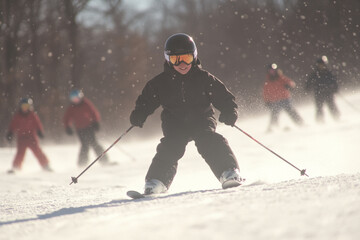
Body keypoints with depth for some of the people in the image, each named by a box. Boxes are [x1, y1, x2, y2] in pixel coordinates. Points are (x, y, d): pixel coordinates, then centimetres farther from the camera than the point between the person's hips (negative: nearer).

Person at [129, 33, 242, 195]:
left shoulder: (204, 79, -4)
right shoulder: (160, 83, 0)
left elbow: (224, 98, 0)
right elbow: (146, 101, 8)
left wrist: (229, 113, -20)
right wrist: (138, 116, -12)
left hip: (201, 120, -1)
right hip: (175, 124, 1)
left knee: (209, 142, -27)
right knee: (170, 146, -24)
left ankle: (229, 174, -29)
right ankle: (156, 182, -25)